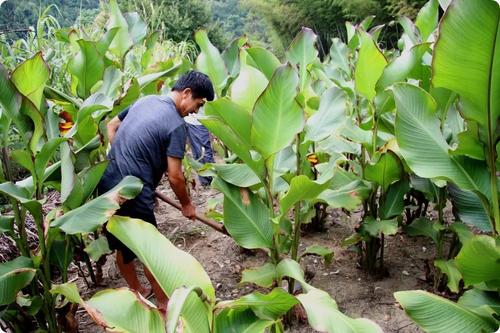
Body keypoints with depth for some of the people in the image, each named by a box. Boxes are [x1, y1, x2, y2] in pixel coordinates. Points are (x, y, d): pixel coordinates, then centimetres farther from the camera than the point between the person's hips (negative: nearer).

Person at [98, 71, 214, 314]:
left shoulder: (145, 100, 9)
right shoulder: (176, 125, -14)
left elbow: (111, 126, 18)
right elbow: (175, 176, -13)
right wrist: (186, 205, 3)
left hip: (107, 183, 8)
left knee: (122, 246, 21)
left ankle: (136, 292, 41)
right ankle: (163, 305, 27)